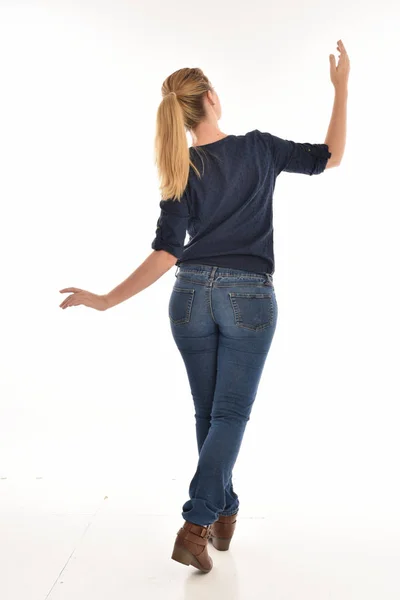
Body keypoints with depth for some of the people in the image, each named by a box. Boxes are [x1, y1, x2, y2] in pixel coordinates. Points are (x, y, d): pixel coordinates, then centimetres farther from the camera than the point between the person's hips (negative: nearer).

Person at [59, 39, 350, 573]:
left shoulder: (181, 174, -1)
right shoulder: (259, 148, -2)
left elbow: (166, 254, -9)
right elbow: (329, 157, 9)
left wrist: (107, 300, -4)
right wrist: (341, 87, 16)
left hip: (192, 296, 2)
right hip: (249, 299, -2)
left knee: (208, 413, 15)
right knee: (230, 415, 2)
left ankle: (224, 513, 27)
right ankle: (195, 526, -9)